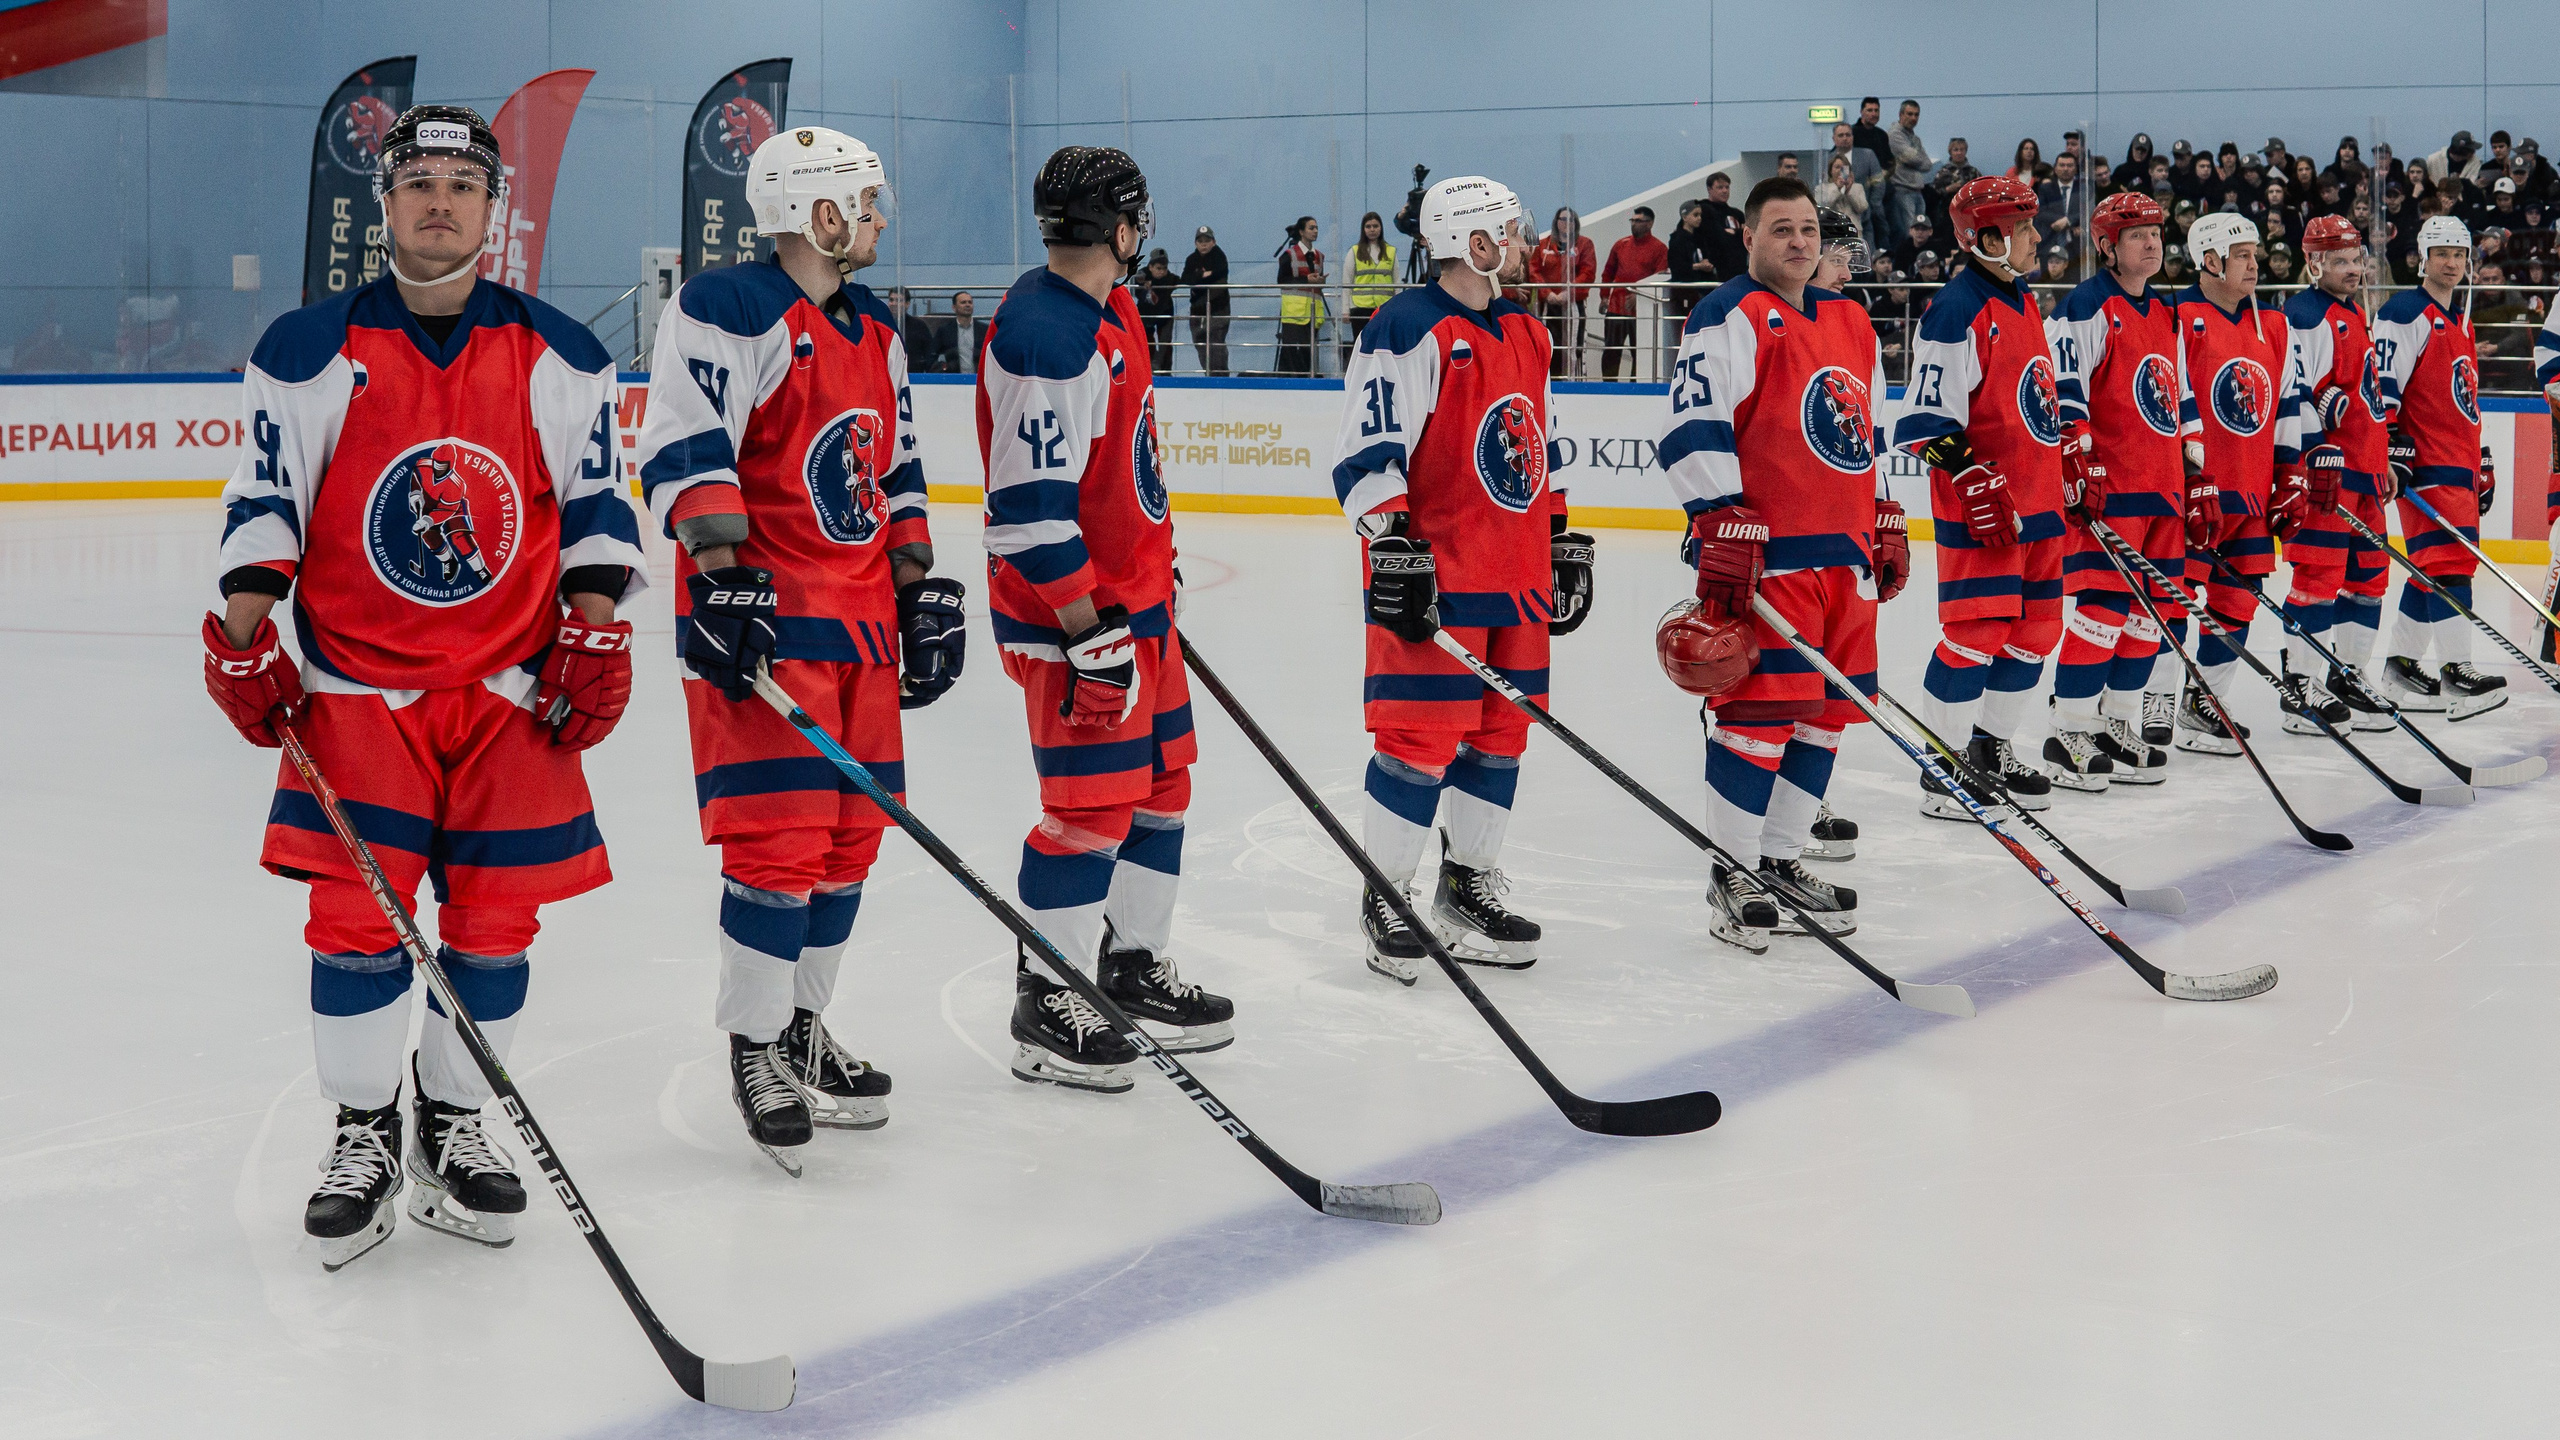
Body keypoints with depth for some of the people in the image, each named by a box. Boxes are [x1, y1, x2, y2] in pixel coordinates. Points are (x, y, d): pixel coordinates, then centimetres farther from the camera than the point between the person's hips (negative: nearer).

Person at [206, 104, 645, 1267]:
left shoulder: (560, 360, 4)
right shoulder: (309, 353, 0)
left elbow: (595, 503, 6)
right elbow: (263, 504, 2)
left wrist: (595, 635, -2)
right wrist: (241, 642, -5)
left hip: (514, 688, 1)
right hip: (356, 684, -1)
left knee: (496, 920, 2)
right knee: (356, 914, -6)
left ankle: (454, 1125, 20)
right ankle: (363, 1134, 11)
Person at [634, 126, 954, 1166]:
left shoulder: (874, 331, 18)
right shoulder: (731, 311, -10)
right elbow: (683, 445, -18)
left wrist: (921, 586, 18)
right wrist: (721, 574, -26)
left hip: (861, 618, 9)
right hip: (762, 613, -9)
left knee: (852, 834, 11)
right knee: (780, 837, -11)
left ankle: (801, 1029, 25)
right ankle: (753, 1051, 3)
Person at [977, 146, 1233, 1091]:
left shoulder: (1108, 312, 11)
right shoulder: (1047, 336, -22)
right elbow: (1030, 510, -25)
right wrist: (1092, 632, -24)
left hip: (1135, 596, 10)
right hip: (1073, 615, -10)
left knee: (1159, 785, 17)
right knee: (1091, 810, -5)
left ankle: (1135, 968, 31)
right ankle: (1049, 1010, 7)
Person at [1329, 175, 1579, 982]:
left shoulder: (1525, 334, 16)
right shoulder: (1409, 332, -11)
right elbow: (1368, 454, -15)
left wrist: (1564, 544, 22)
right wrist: (1393, 552, -20)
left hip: (1518, 581, 8)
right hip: (1434, 581, -8)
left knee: (1500, 732, 11)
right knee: (1421, 739, -7)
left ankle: (1468, 890, 22)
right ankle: (1386, 901, 5)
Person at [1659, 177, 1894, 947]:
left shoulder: (1851, 322, 19)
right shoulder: (1731, 317, -7)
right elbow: (1694, 427, -15)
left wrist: (1887, 523, 24)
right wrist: (1722, 527, -21)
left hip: (1844, 553, 8)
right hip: (1763, 552, -8)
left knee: (1827, 708, 10)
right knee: (1761, 706, -9)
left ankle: (1781, 858, 22)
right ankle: (1733, 877, 2)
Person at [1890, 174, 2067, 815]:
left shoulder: (2022, 304, 15)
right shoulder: (1957, 312, -15)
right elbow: (1927, 420, -18)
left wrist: (2069, 469, 25)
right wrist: (1972, 479, -23)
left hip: (2037, 503, 9)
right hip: (1981, 513, -9)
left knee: (2036, 630, 13)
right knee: (1976, 635, -8)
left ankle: (1993, 748, 27)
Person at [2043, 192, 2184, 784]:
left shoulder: (2166, 314, 19)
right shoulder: (2088, 308, -8)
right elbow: (2062, 392, -15)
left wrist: (2190, 477, 23)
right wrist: (2078, 468, -21)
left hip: (2163, 489, 8)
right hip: (2109, 489, -8)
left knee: (2150, 608, 9)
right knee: (2103, 604, -11)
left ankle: (2120, 723, 19)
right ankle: (2070, 734, -6)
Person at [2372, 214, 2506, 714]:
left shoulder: (2461, 321, 22)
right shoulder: (2405, 315, -7)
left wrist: (2483, 466, 27)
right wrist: (2391, 448, -21)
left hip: (2460, 465, 9)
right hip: (2425, 465, -9)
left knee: (2434, 567, 9)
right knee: (2446, 561, -15)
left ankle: (2401, 665, 16)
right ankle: (2456, 673, -19)